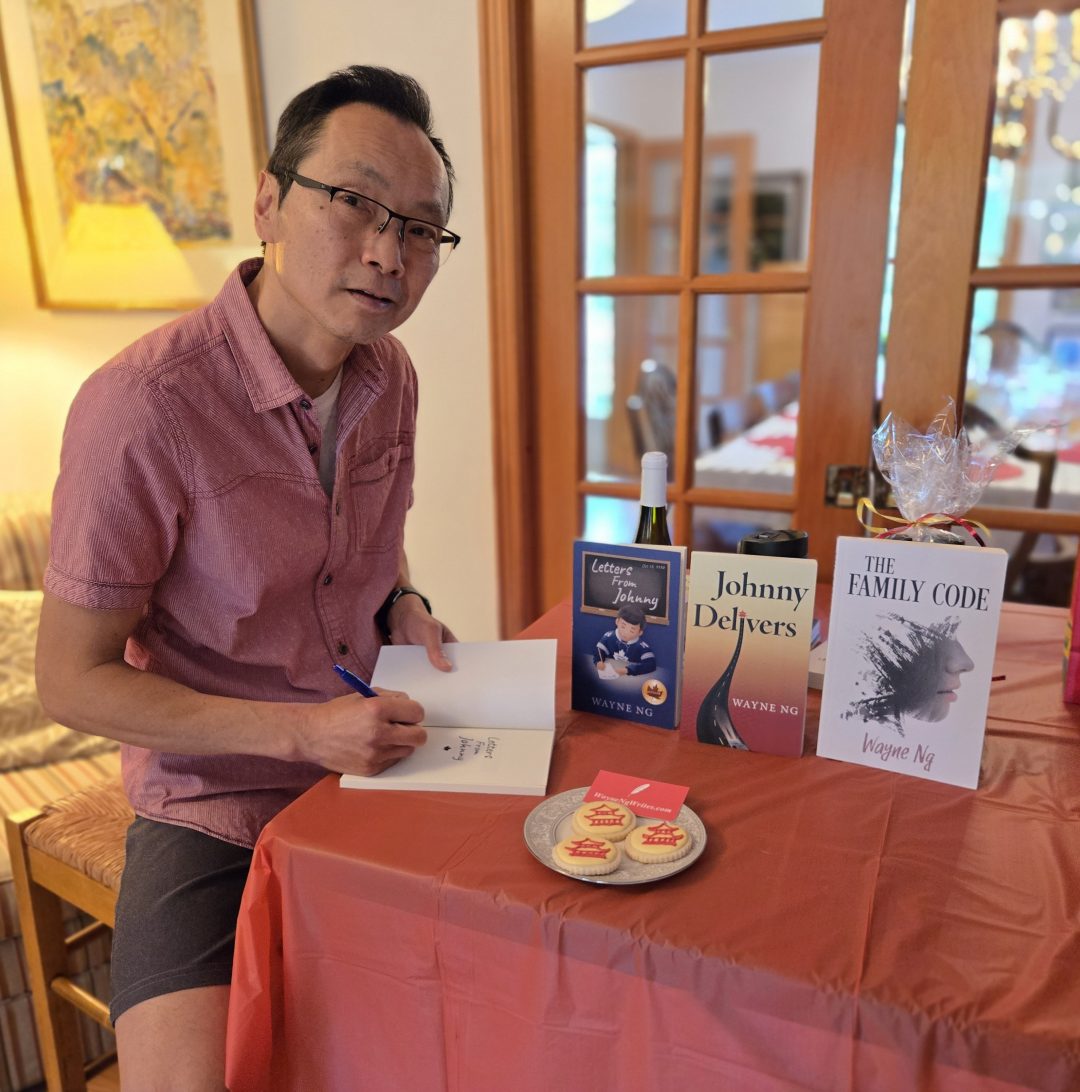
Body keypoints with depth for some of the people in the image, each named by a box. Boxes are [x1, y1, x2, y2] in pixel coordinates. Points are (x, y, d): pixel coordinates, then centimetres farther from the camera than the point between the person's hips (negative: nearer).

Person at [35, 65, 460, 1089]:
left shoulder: (389, 378, -2)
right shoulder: (143, 403, -22)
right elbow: (73, 678, -14)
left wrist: (404, 606, -5)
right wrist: (302, 733, -21)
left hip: (374, 759, 6)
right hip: (216, 798, -5)